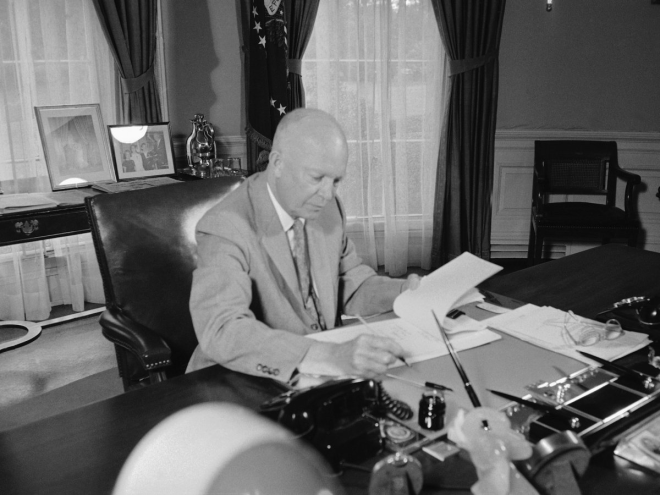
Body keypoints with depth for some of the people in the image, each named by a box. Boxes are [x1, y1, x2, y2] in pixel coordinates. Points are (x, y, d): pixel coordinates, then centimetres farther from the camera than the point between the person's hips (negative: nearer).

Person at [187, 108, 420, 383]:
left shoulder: (328, 207, 0)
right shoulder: (225, 229, -21)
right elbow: (221, 331, -33)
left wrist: (407, 293, -9)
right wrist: (331, 357, -43)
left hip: (323, 376, 6)